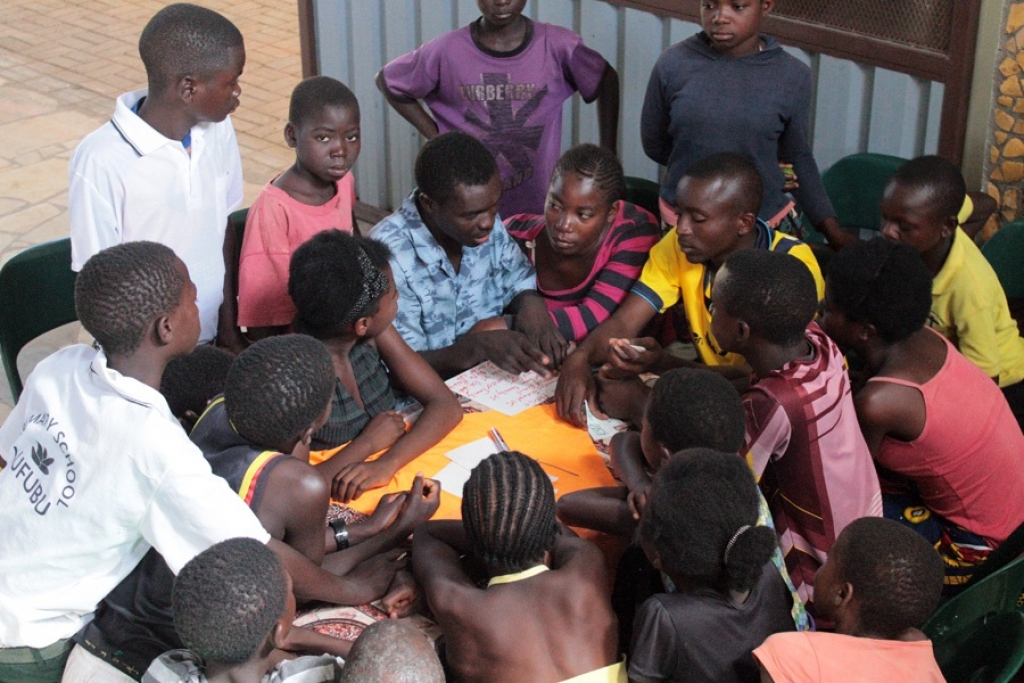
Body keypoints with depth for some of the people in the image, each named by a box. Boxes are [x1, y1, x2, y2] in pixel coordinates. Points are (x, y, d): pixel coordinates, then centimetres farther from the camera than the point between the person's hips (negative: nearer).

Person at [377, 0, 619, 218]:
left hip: (539, 212, 1)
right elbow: (388, 81, 5)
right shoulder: (446, 51, -11)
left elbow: (607, 81, 7)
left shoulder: (558, 47, -10)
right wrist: (436, 136, -3)